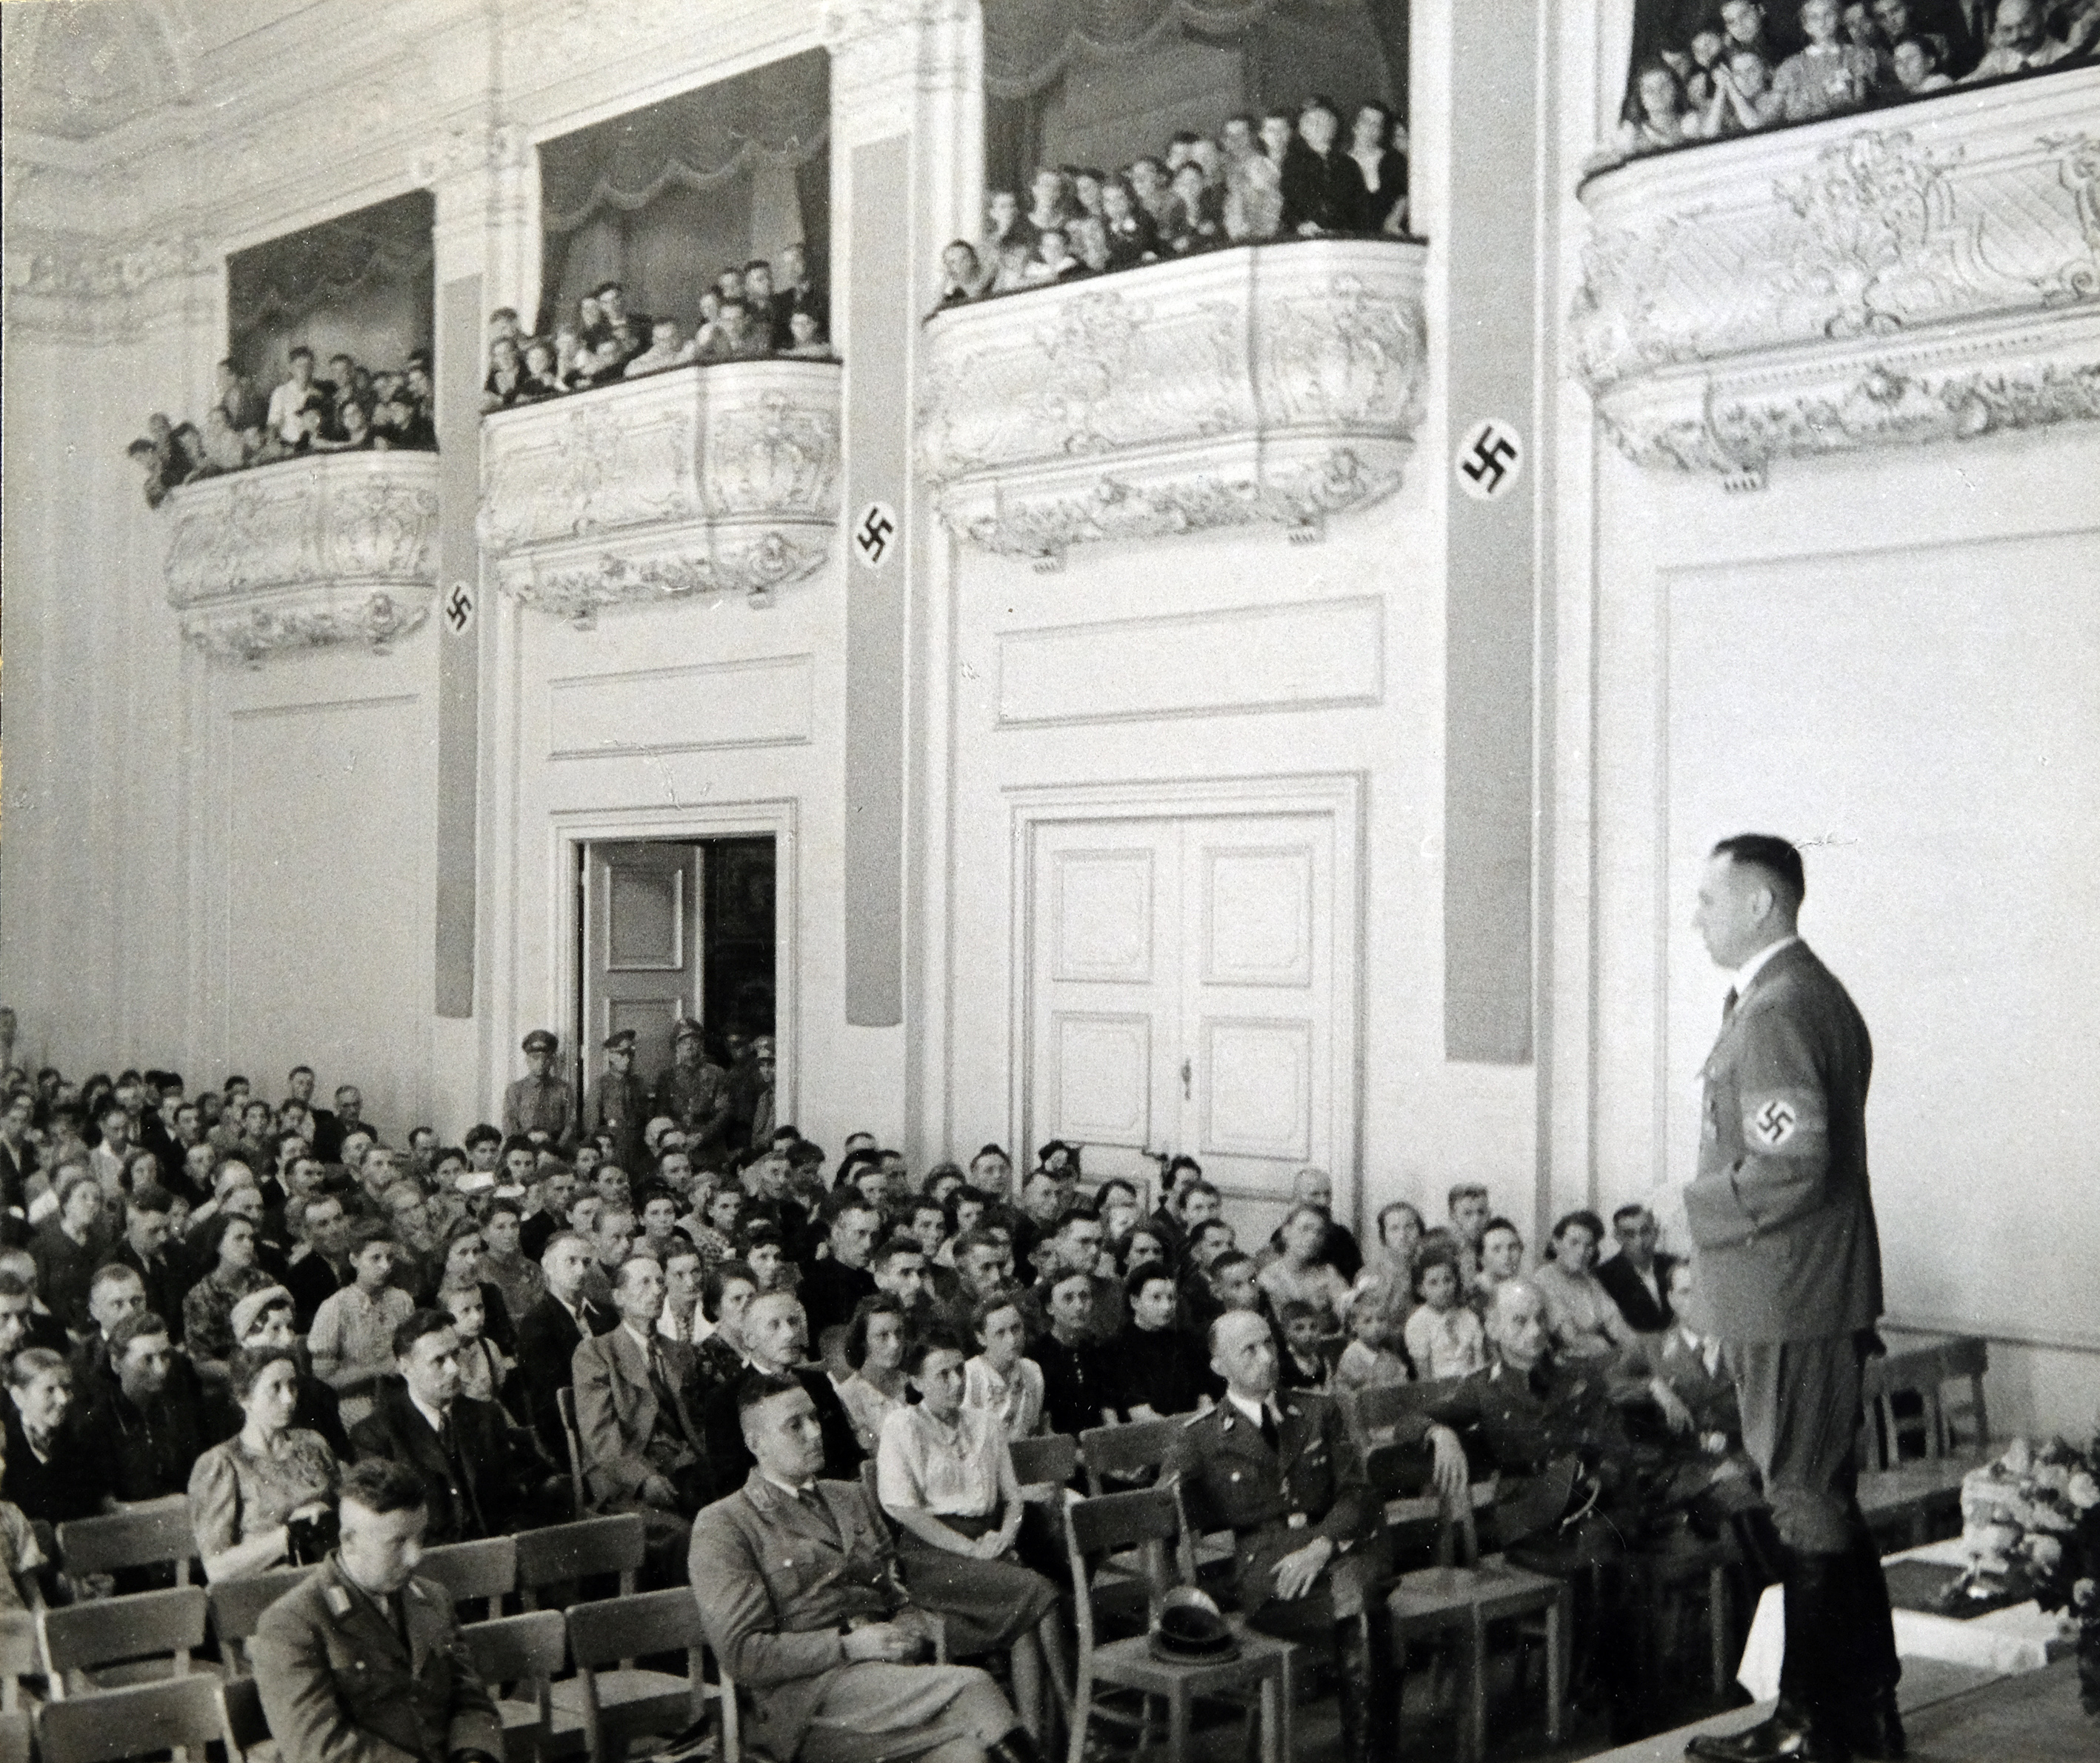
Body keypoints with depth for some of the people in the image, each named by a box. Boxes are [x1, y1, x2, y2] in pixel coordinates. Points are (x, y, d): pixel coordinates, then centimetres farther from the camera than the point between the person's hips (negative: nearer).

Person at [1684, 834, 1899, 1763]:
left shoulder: (1778, 1010, -19)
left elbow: (1791, 1164, -27)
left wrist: (1705, 1206, -13)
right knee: (1827, 1500, 17)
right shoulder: (1813, 994, 14)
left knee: (1807, 1506, -1)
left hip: (1789, 1299, -11)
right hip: (1813, 1293, 11)